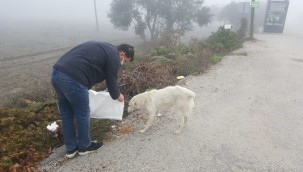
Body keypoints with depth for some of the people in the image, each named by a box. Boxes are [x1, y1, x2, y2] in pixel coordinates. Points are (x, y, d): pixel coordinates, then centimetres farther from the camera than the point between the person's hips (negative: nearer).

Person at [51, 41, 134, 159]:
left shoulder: (103, 48, 28)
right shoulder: (114, 56, 1)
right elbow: (111, 81, 5)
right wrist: (117, 96, 25)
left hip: (57, 73, 10)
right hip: (72, 79, -10)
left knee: (66, 115, 19)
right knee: (83, 115, 10)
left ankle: (71, 149, 34)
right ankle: (84, 147, 30)